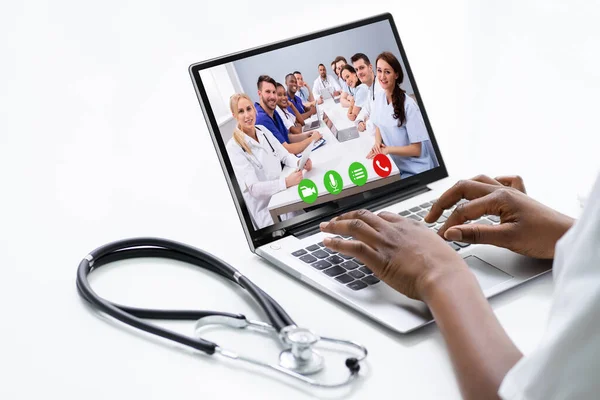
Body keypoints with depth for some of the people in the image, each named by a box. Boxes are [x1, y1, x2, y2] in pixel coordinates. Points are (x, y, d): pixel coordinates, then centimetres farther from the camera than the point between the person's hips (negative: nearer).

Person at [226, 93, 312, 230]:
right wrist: (285, 182, -32)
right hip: (266, 210, -7)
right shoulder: (234, 148, -15)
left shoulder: (263, 130, 6)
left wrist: (300, 162, -14)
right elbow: (253, 188, -20)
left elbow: (285, 155, 9)